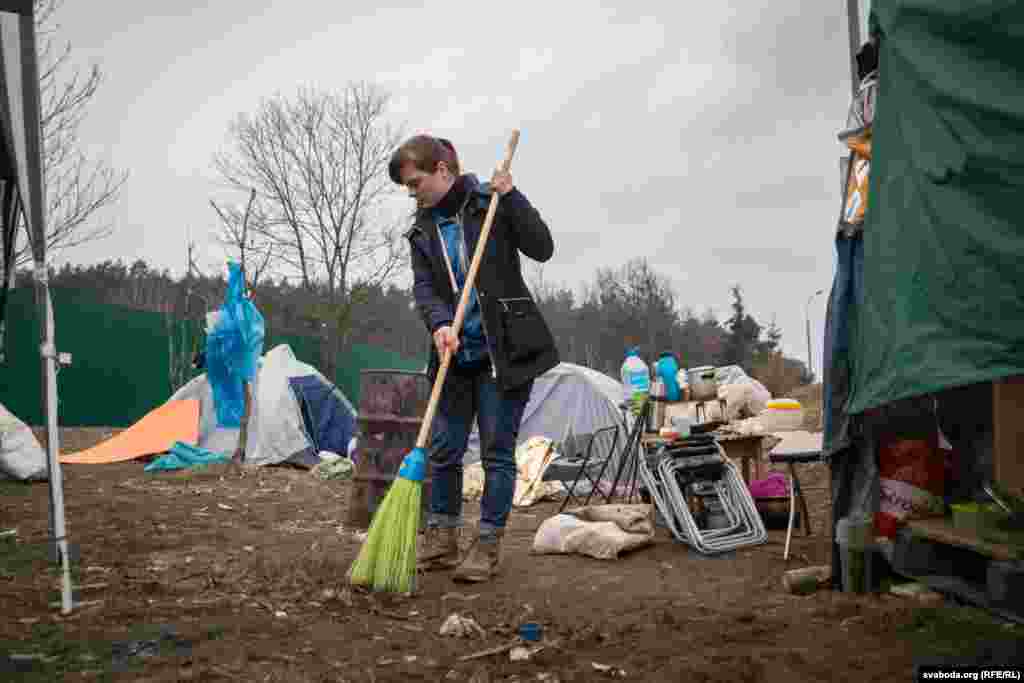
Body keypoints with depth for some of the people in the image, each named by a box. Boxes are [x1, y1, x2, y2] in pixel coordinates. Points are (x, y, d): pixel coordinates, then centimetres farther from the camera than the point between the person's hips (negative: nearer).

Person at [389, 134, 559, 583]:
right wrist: (439, 324, -22)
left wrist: (510, 195, -18)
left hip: (504, 350, -5)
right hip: (455, 353, 5)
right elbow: (423, 287, -2)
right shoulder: (421, 230, 9)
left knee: (497, 450, 0)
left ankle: (488, 546, 12)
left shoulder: (490, 202, -3)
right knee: (444, 450, 8)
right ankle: (441, 540, 23)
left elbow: (541, 248, -10)